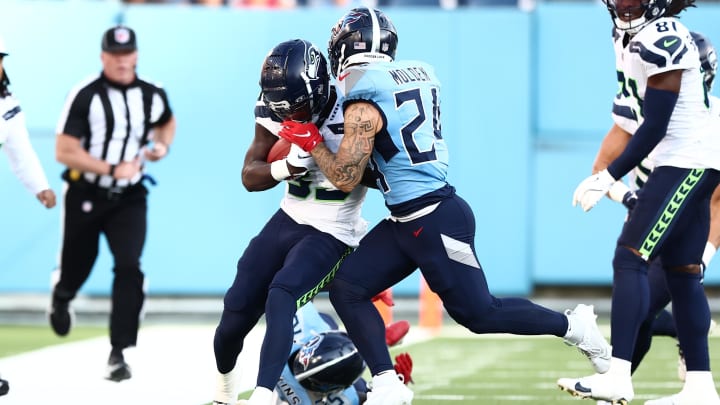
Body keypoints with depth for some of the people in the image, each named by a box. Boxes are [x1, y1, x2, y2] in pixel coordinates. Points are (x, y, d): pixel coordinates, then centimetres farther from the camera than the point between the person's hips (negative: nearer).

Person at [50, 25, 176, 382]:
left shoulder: (152, 96, -2)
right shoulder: (85, 95, -16)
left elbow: (166, 123, 22)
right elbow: (64, 152, -17)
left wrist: (162, 145, 0)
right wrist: (111, 169, -24)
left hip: (129, 198, 2)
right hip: (84, 195, -2)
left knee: (129, 267, -16)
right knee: (77, 265, 13)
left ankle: (118, 352, -12)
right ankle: (61, 298, 52)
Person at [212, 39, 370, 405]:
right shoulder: (275, 115, -6)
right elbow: (250, 176, -6)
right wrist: (286, 167, -27)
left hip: (331, 233, -5)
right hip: (289, 220, 5)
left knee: (281, 297, -28)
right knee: (237, 309, 4)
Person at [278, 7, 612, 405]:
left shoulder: (363, 104, -18)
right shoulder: (419, 74, 7)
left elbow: (345, 178, -14)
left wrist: (312, 142, -1)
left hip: (436, 222, -9)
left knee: (478, 312, 1)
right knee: (347, 288, 4)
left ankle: (573, 326, 16)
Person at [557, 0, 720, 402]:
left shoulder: (662, 40, -18)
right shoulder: (629, 41, 13)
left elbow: (654, 127, -19)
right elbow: (629, 122, 18)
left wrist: (609, 177, -15)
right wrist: (600, 176, 11)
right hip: (681, 162, 10)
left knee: (630, 257, -14)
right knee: (682, 271, 10)